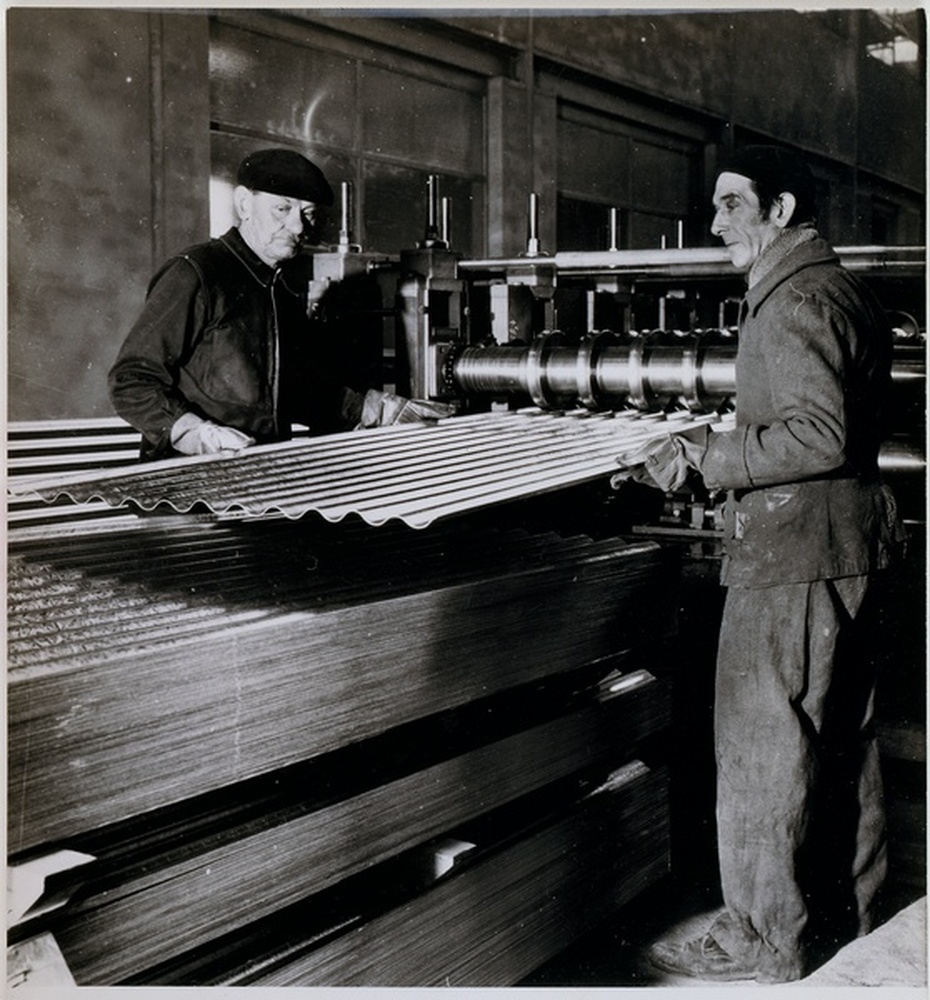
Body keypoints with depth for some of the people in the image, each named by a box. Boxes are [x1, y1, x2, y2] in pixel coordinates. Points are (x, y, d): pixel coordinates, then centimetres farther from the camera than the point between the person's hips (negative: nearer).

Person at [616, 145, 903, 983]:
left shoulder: (796, 299, -15)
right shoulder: (843, 290, 17)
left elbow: (819, 436, -24)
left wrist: (701, 455, -18)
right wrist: (713, 449, 16)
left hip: (793, 552, -11)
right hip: (849, 543, 11)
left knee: (762, 748, -2)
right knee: (840, 736, 17)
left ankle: (765, 944, 9)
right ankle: (844, 913, 31)